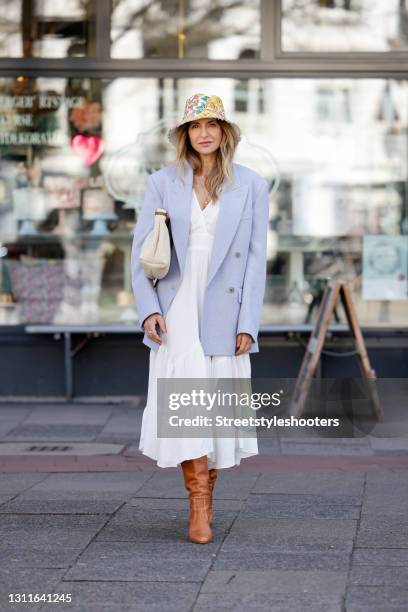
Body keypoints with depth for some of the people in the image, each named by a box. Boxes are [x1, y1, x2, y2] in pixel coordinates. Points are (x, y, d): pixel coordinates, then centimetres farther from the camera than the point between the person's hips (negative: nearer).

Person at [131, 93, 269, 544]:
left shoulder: (251, 186, 4)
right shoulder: (162, 183, 5)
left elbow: (256, 259, 1)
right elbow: (141, 250, 5)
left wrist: (248, 324, -5)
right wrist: (148, 309, -7)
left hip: (223, 314, 1)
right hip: (176, 310, 0)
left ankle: (206, 494, 19)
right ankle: (199, 507, -12)